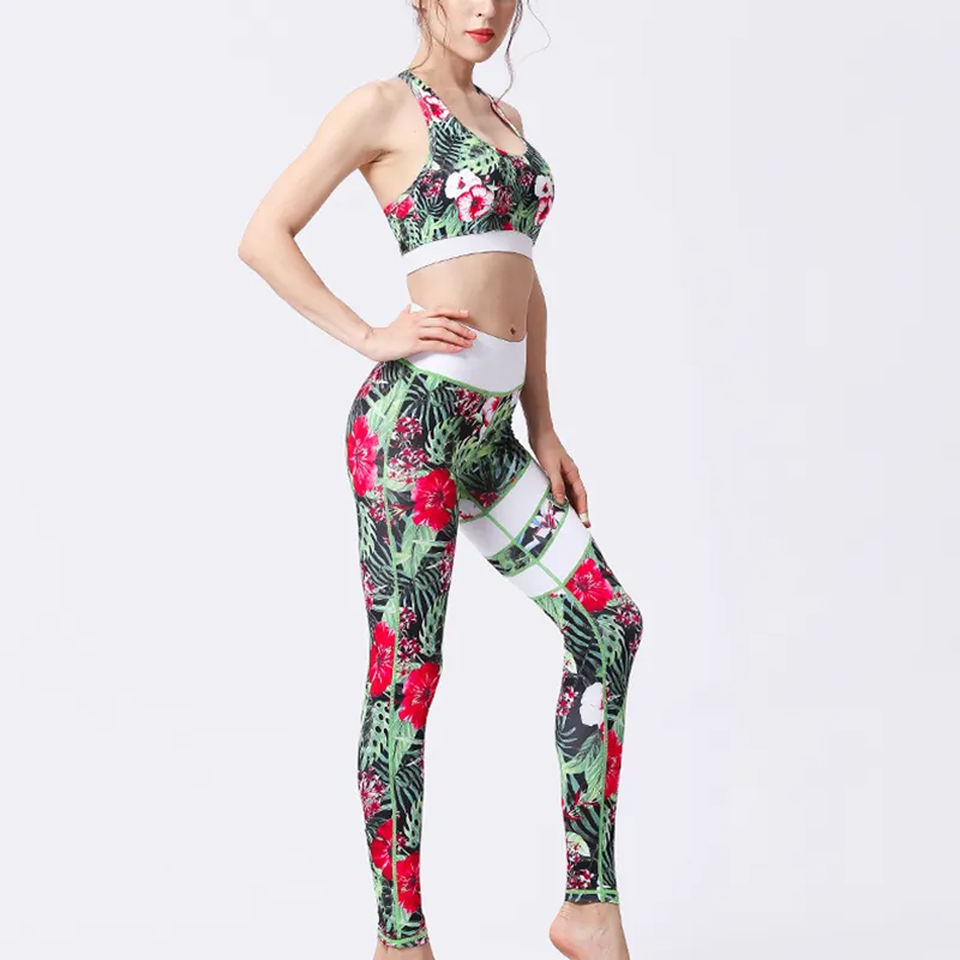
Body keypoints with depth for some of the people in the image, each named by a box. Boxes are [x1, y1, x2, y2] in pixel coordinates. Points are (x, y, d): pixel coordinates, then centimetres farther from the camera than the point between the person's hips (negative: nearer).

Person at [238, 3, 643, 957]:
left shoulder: (503, 117, 20)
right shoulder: (386, 106, -2)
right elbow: (265, 236, -6)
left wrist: (543, 428, 17)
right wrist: (371, 337, -11)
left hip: (487, 430, 8)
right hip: (415, 409, -8)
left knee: (608, 622, 5)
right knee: (406, 668, -3)